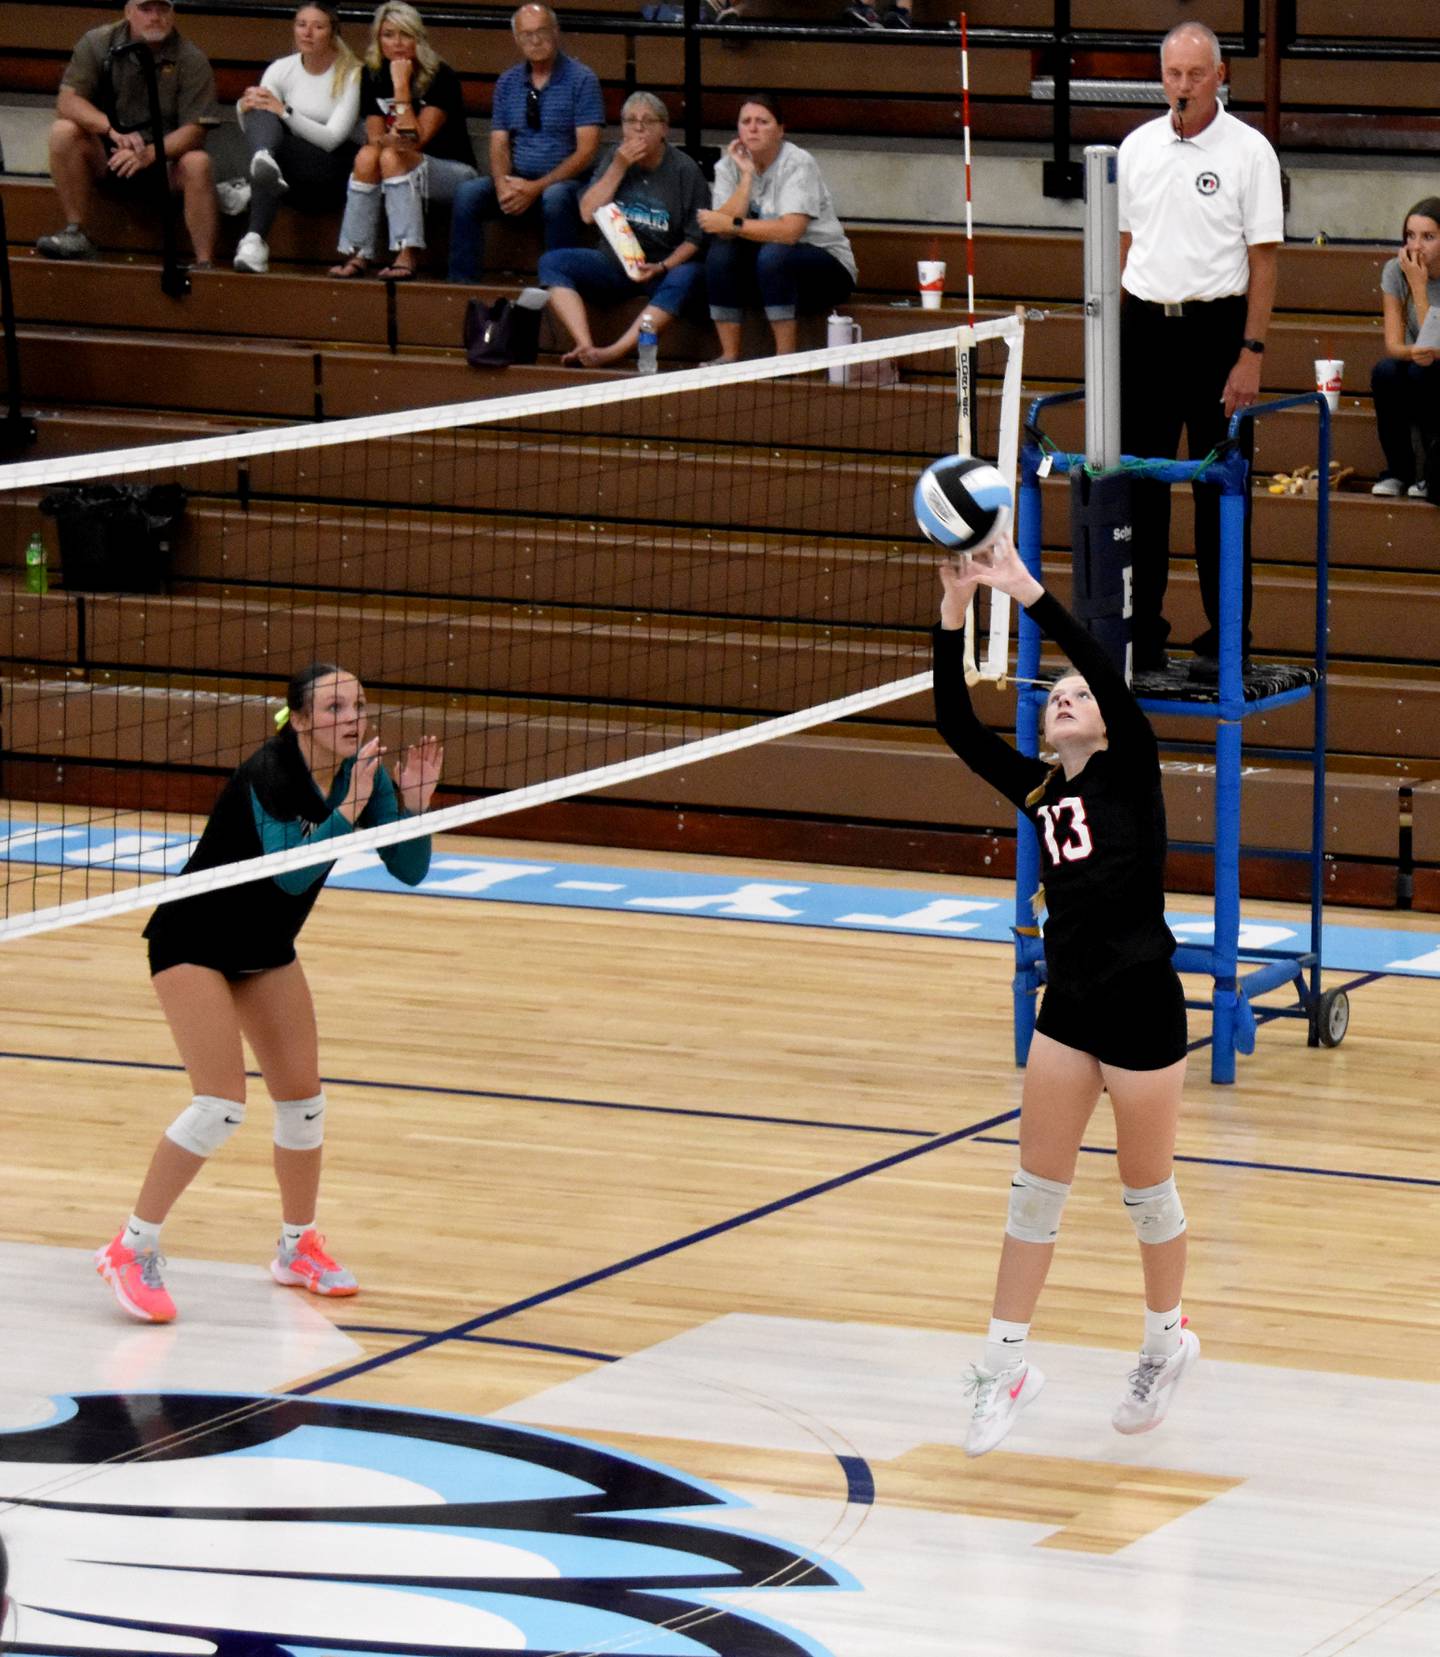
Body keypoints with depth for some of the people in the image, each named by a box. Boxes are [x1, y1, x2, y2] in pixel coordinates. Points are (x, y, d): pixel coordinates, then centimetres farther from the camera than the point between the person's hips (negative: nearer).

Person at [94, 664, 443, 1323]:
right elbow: (291, 873, -37)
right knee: (222, 1103, -16)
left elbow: (409, 869, -6)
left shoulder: (362, 770, -8)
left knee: (303, 1097, 7)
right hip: (193, 941, -7)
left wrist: (412, 801, -22)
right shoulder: (270, 774, -28)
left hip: (266, 948, 7)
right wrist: (348, 806, -42)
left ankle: (297, 1249, 26)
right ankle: (131, 1250, -6)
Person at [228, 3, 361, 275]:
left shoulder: (352, 75, -6)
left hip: (333, 169, -3)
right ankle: (263, 162, -64)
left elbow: (332, 139, -17)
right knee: (262, 115, -30)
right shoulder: (281, 69, 5)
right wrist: (246, 108, -28)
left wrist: (284, 111, -29)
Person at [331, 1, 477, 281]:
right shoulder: (373, 77, 1)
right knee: (367, 157, -27)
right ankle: (358, 255, -28)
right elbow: (375, 137, -2)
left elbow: (415, 140, -22)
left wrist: (401, 85, -25)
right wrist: (387, 139, -27)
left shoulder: (441, 78, -15)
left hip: (454, 172, -4)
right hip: (403, 173, 4)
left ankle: (406, 257, -40)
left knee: (393, 158, -32)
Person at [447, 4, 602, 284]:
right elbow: (499, 144, 8)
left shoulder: (582, 80, -3)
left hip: (564, 183, -4)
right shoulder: (508, 83, 12)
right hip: (518, 182, 4)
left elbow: (586, 151, -10)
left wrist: (537, 188, -19)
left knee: (556, 198, -38)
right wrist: (503, 185, -15)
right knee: (469, 194, -23)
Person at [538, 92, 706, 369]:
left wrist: (662, 267, -21)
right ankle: (586, 346, -38)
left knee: (686, 278, -38)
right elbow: (588, 214, -1)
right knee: (551, 262, -18)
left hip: (664, 266, -4)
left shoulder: (685, 170, -4)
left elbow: (696, 239, -5)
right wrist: (618, 168, -9)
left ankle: (614, 353, -47)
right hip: (614, 262, 4)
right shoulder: (615, 158, 8)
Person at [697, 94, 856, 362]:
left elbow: (790, 231, -30)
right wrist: (747, 175, -21)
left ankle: (785, 358, -27)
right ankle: (729, 357, -18)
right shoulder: (729, 166, -2)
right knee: (719, 251, -22)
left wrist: (732, 225, -27)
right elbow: (725, 228, -17)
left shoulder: (798, 164, -17)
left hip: (825, 269, -5)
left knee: (773, 253, -34)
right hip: (762, 270, 5)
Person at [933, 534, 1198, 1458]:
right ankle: (1008, 1364, 13)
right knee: (1037, 1188, 7)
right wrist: (956, 613, -13)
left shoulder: (1131, 771, -6)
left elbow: (1109, 677, -22)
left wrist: (1029, 593, -28)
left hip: (1141, 1004, -6)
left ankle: (1168, 1338, 28)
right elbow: (957, 726, -2)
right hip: (1069, 1005, 6)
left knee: (1147, 1189, 8)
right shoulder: (1036, 790, 8)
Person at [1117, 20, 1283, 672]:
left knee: (1220, 492, -1)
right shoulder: (1137, 148, 8)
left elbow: (1263, 259, -5)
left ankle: (1227, 638, 6)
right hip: (1145, 326, 4)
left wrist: (1251, 355, -11)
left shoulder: (1248, 151, -4)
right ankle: (1142, 634, 12)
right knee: (1140, 489, 5)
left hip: (1215, 330, -4)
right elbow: (1122, 246, 14)